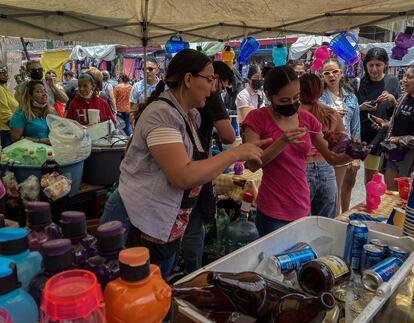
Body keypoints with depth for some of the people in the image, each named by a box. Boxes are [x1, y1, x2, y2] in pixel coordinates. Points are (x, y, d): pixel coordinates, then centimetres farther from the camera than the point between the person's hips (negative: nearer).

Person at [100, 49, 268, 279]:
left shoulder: (191, 115, 9)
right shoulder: (161, 114, -19)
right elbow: (184, 176, -27)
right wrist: (235, 154, -21)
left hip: (169, 230, 9)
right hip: (139, 228, -9)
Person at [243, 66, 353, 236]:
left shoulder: (307, 118, 2)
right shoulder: (257, 118, -9)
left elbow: (331, 157, 9)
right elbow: (252, 164, -16)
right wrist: (283, 142, -26)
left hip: (303, 207, 5)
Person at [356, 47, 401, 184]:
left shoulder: (393, 82, 1)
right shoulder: (359, 82, -1)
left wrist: (392, 100, -16)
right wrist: (361, 108, -16)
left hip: (379, 134, 1)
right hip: (357, 133, 0)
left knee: (371, 175, 10)